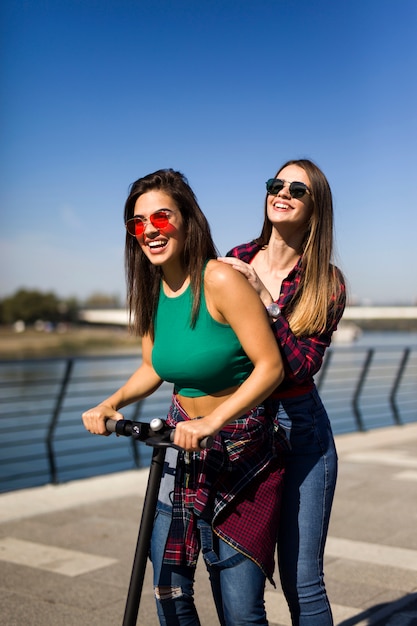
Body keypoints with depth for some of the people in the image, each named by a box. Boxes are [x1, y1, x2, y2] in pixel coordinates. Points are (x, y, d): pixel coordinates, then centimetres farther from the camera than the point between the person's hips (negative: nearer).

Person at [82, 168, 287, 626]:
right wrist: (111, 404, -2)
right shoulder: (150, 292, 1)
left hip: (244, 452, -5)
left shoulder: (220, 281, -20)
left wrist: (212, 421, -29)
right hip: (182, 446, 6)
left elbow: (270, 367, -21)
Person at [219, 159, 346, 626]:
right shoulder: (235, 261, 1)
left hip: (299, 430, -3)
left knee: (300, 578, 1)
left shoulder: (327, 283, -6)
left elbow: (303, 365, -19)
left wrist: (262, 297, -24)